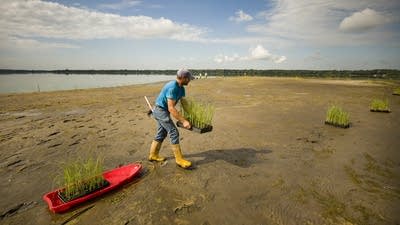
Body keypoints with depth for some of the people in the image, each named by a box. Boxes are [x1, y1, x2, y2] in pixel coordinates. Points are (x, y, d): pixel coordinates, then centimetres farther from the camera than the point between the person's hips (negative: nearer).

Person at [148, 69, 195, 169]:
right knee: (174, 133, -9)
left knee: (161, 134, 16)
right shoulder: (172, 87, -27)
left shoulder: (181, 88, 3)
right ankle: (179, 159, -2)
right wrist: (183, 121, -30)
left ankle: (153, 155, 29)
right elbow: (171, 108, -31)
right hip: (160, 110, -10)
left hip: (161, 111, 10)